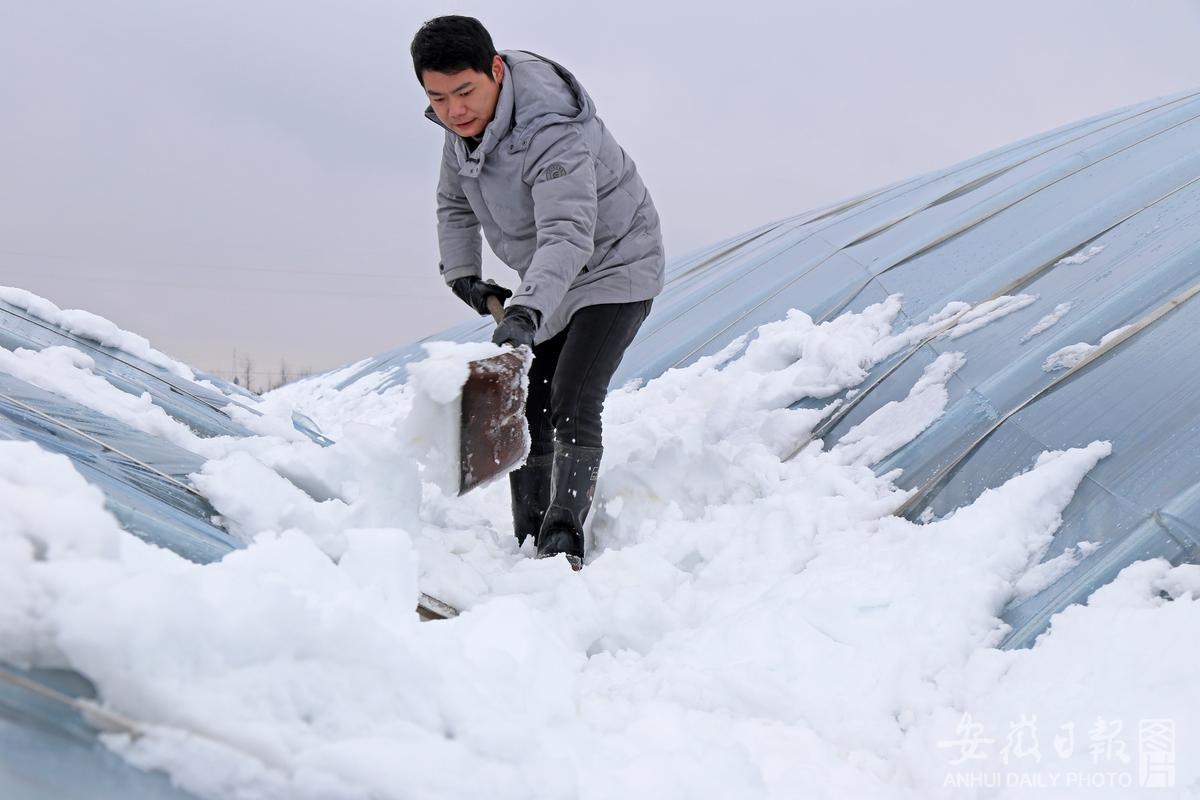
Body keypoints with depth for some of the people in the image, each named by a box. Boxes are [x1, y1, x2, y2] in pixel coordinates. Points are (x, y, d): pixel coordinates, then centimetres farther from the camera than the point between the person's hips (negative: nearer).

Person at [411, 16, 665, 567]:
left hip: (613, 268, -8)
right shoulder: (463, 120, -7)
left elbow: (567, 235, -48)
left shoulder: (551, 131, -35)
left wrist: (528, 310, -61)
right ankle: (529, 540, 16)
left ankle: (563, 540, -24)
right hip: (546, 284, 9)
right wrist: (461, 274, 0)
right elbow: (454, 203, 11)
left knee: (572, 401, -22)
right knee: (524, 403, 8)